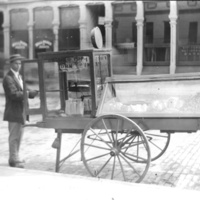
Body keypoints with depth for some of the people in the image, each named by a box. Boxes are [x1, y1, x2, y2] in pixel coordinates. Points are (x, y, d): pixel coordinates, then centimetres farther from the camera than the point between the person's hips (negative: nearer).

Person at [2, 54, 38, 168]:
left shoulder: (19, 76, 17)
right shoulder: (8, 78, -14)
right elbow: (14, 94, -23)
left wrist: (31, 93, -5)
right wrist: (29, 93, -26)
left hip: (21, 111, 9)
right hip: (14, 112, -9)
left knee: (19, 136, 15)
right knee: (14, 136, -2)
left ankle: (15, 158, 26)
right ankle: (14, 160, 6)